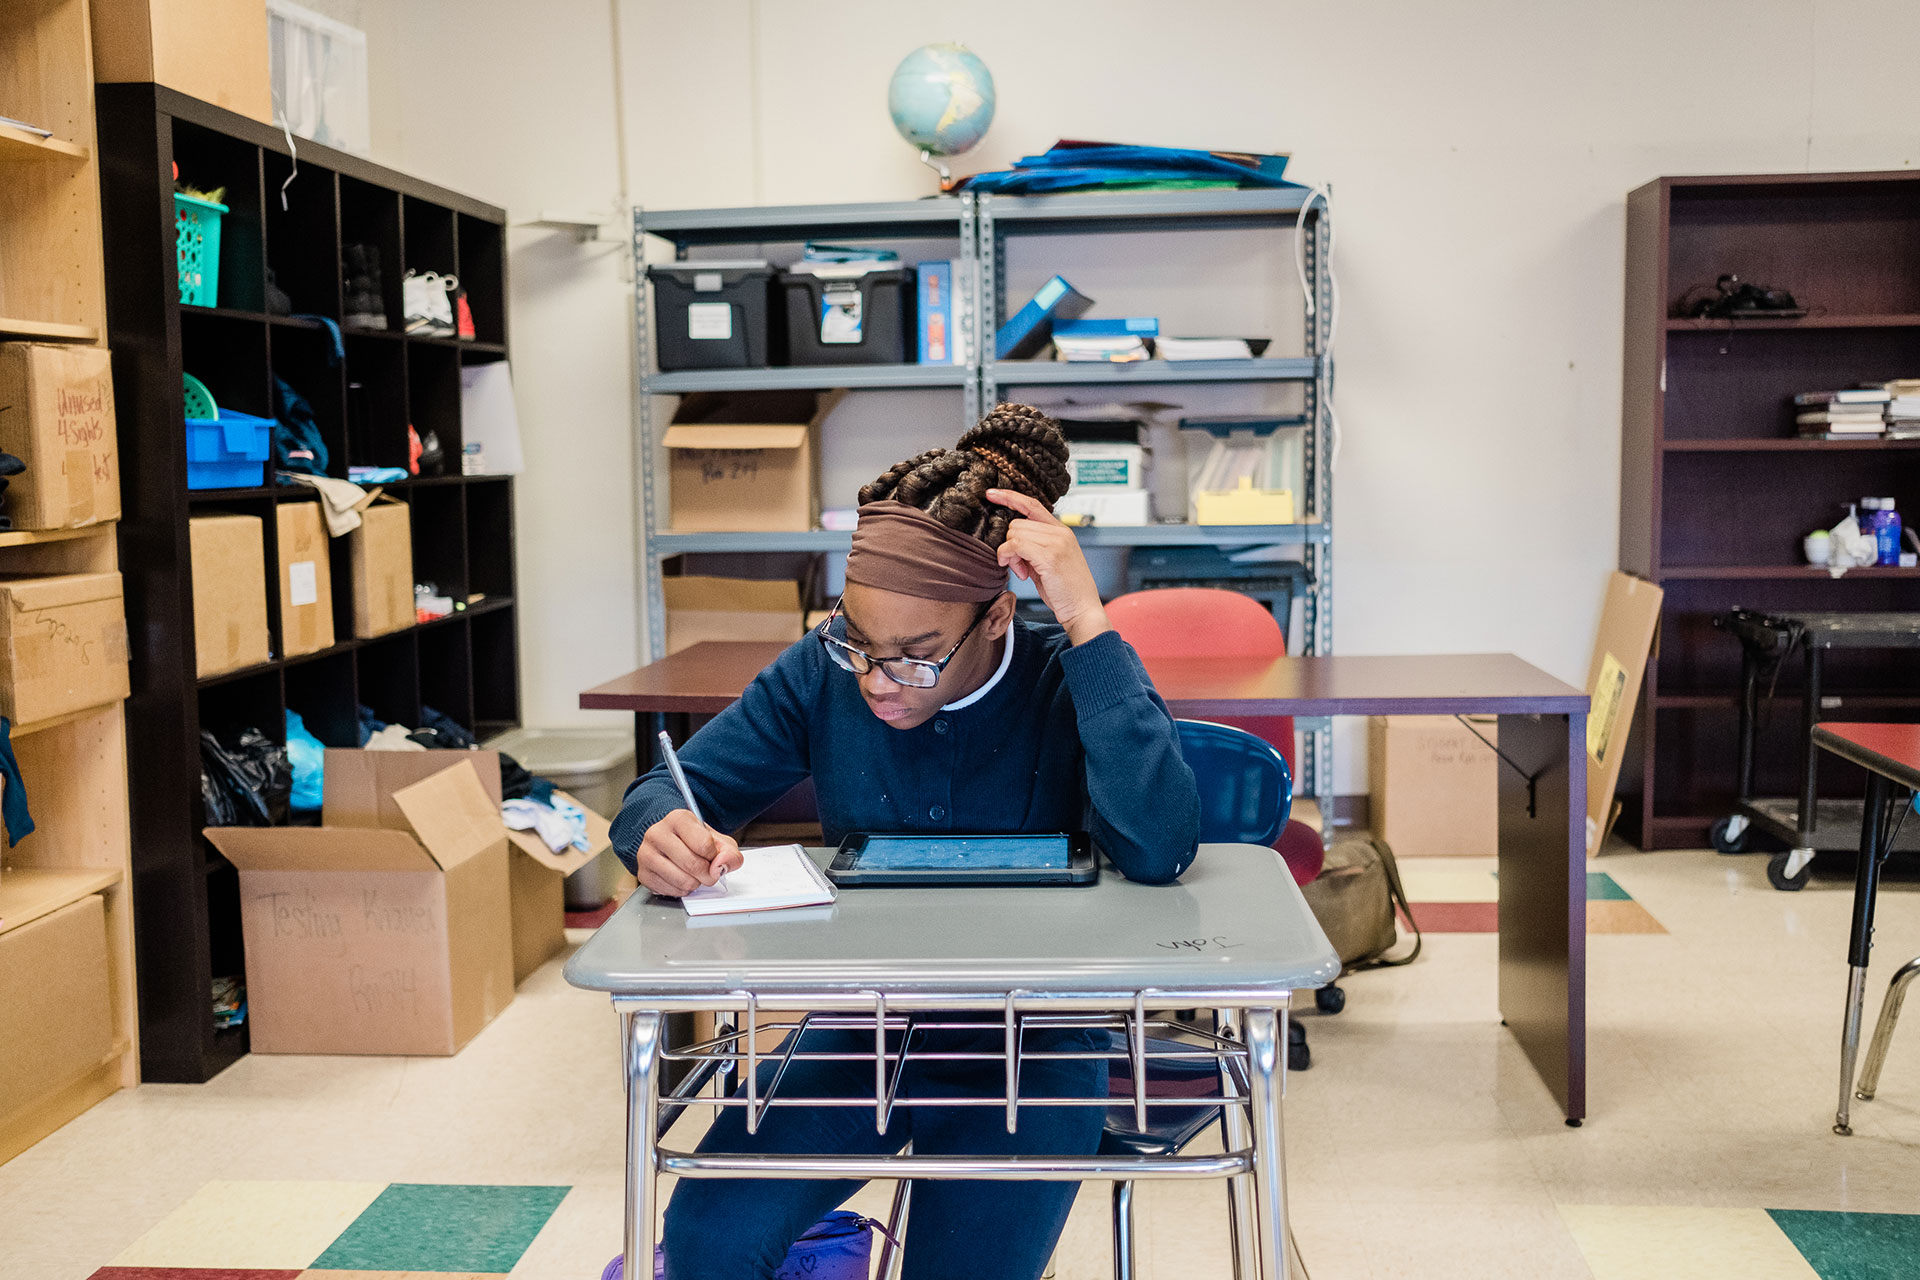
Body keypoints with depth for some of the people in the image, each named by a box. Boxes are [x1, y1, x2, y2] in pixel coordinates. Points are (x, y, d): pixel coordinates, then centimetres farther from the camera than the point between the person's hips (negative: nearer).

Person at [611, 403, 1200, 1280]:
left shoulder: (1070, 680, -16)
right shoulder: (825, 672, -8)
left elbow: (1159, 849, -33)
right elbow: (669, 787, -3)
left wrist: (1085, 620, -33)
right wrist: (663, 833, -29)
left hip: (1029, 1048, -2)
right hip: (860, 1026, 2)